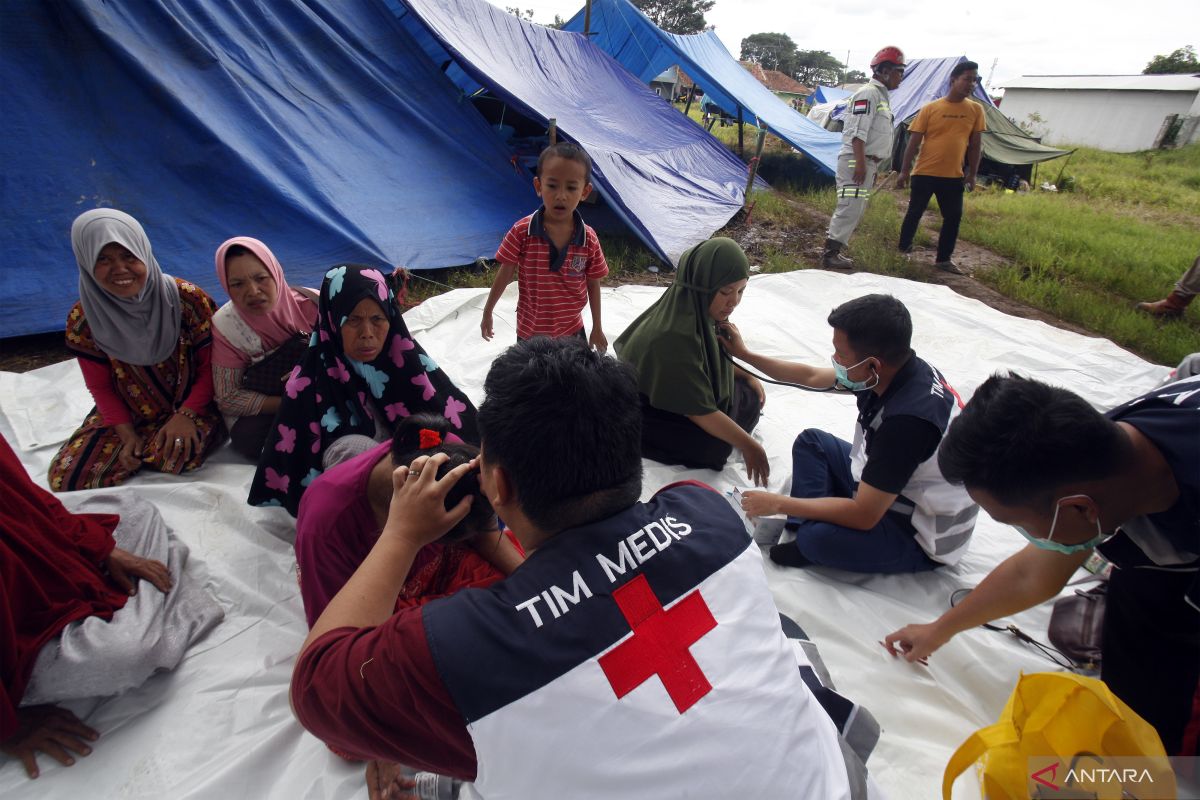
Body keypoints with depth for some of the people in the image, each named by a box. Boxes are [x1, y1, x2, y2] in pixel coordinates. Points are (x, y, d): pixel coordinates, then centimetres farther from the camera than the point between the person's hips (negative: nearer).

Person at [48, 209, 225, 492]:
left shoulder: (187, 299, -17)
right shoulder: (83, 320, -9)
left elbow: (211, 366, -11)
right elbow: (101, 387, 1)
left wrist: (186, 415, -23)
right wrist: (127, 434, -11)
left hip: (191, 405, -3)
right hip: (128, 414, 4)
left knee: (177, 455, -34)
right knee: (64, 475, -10)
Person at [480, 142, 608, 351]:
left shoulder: (589, 240, -12)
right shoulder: (521, 232, -17)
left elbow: (593, 286, -1)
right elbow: (504, 275, -5)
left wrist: (597, 327, 6)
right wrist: (487, 313, 3)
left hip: (572, 331, 1)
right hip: (530, 332, -1)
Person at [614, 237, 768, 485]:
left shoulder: (697, 308, -11)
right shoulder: (675, 335, -37)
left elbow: (715, 357, 12)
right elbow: (698, 409, -31)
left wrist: (747, 376, 5)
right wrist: (747, 445, -28)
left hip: (681, 388, 8)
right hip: (652, 413, -8)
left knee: (751, 396, 7)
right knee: (716, 446, -14)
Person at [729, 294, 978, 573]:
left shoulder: (909, 418, -36)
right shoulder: (893, 369, -11)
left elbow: (864, 516, -29)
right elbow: (811, 376, 6)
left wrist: (779, 504, -22)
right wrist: (744, 354, 10)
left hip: (923, 538, -9)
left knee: (816, 538, -32)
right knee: (811, 441, 11)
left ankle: (812, 539, 1)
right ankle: (807, 523, -3)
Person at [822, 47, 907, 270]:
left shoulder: (881, 96, 21)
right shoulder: (868, 94, -10)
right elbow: (857, 132, -19)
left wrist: (872, 167, 24)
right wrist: (860, 163, -25)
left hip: (867, 162, 10)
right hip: (856, 160, -10)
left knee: (855, 209, 10)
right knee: (850, 207, -13)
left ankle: (833, 250, 14)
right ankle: (831, 254, -11)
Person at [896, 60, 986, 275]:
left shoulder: (976, 110, 4)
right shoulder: (930, 108, -4)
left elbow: (976, 144, 7)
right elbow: (914, 141, -4)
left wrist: (972, 174, 4)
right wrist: (904, 171, -8)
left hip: (954, 176, 3)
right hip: (924, 173, -3)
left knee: (953, 217, 2)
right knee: (914, 213, 5)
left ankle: (943, 259, 12)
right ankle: (903, 250, 22)